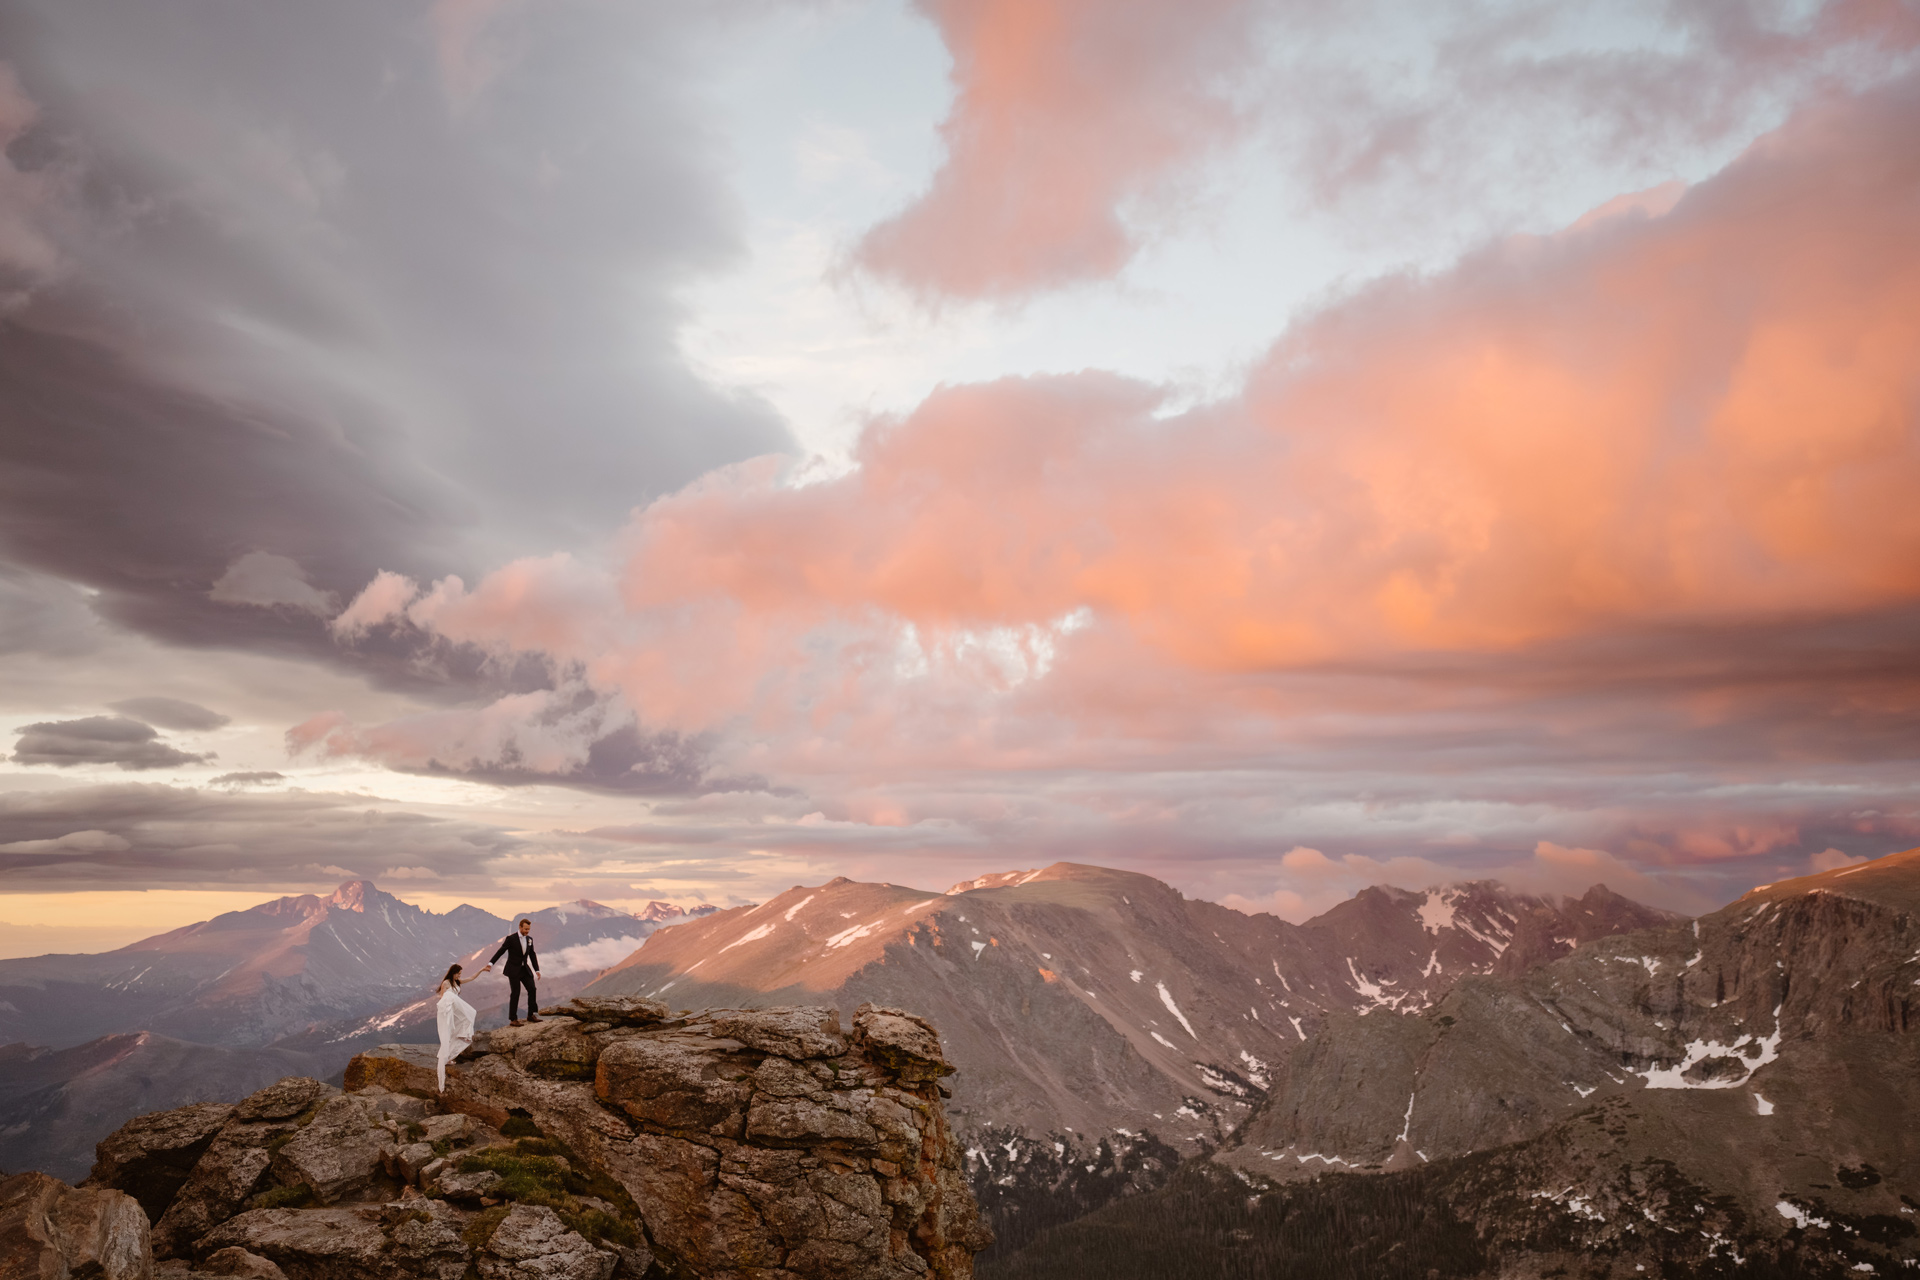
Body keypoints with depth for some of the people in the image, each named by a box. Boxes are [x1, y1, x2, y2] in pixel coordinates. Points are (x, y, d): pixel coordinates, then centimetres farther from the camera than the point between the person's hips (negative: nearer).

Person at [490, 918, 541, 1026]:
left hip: (525, 969, 5)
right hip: (513, 969, -5)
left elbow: (532, 955, 13)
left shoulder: (529, 939, 7)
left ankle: (531, 1015, 10)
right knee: (515, 993, -5)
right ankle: (513, 1019, 3)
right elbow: (501, 951, -12)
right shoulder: (511, 938, -10)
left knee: (532, 989, -3)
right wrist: (491, 963, -20)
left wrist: (537, 970, 9)